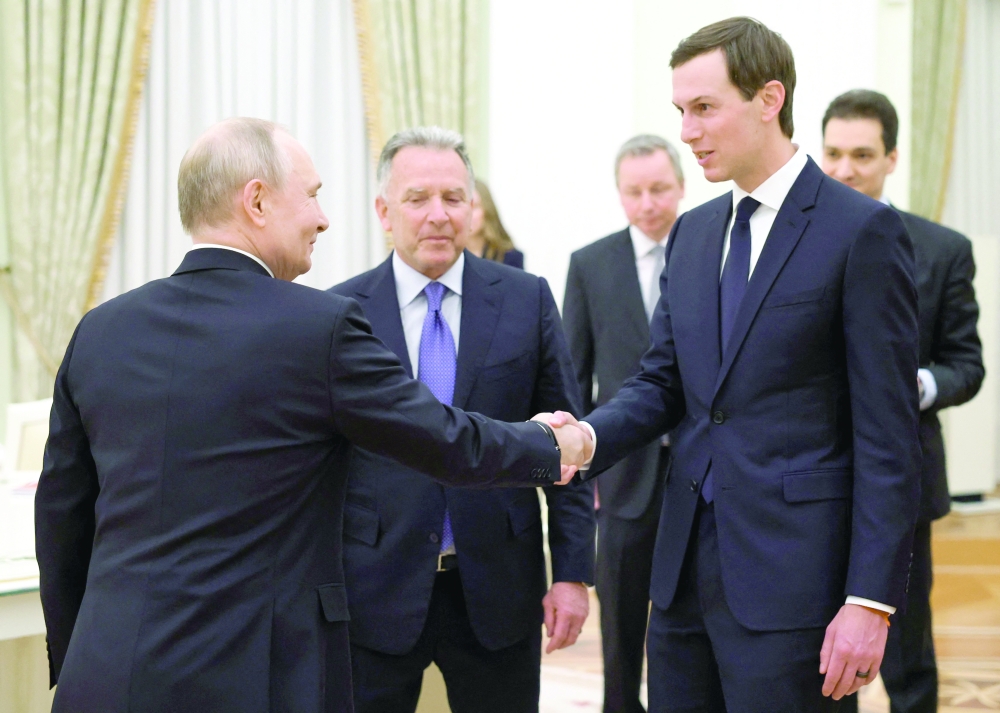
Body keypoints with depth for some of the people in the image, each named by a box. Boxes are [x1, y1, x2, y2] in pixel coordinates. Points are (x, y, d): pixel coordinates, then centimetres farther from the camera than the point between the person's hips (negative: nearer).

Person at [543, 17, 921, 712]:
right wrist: (587, 437, -7)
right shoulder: (694, 232, 13)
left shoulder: (863, 231, -9)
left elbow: (888, 435, -11)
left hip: (790, 572, -7)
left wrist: (870, 601, -16)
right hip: (687, 558, 7)